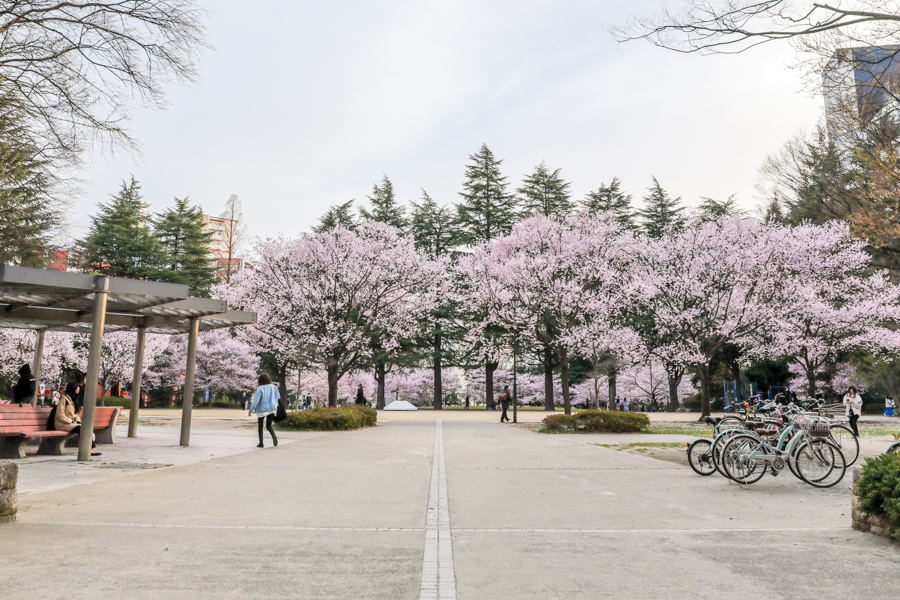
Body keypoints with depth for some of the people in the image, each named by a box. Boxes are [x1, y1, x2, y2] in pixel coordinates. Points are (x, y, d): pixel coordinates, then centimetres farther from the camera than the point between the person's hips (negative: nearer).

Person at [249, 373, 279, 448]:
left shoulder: (260, 389, -13)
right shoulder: (274, 387, 1)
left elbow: (256, 400, -16)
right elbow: (277, 398, 9)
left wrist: (251, 410, -11)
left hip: (262, 409, -4)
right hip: (272, 409, 4)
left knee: (260, 426, 15)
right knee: (269, 425, 15)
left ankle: (261, 443, 15)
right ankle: (274, 436, -14)